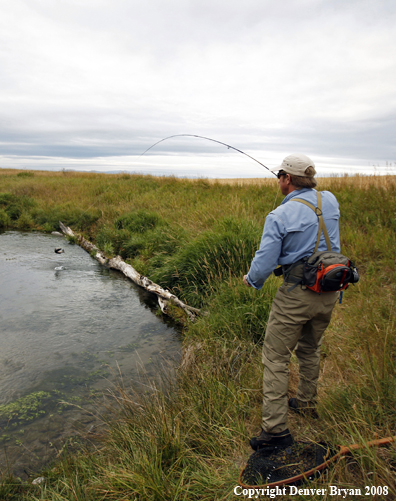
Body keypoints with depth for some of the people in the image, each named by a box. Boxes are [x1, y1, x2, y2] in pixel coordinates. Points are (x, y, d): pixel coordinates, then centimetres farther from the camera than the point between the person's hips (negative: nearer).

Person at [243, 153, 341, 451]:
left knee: (276, 357, 3)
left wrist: (251, 280, 7)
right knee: (310, 349, 25)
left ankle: (276, 429, 7)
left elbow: (264, 263, -16)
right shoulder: (330, 200, 2)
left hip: (297, 293, -7)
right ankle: (306, 402, 43)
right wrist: (306, 189, 40)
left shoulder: (279, 216, -16)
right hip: (330, 291, 7)